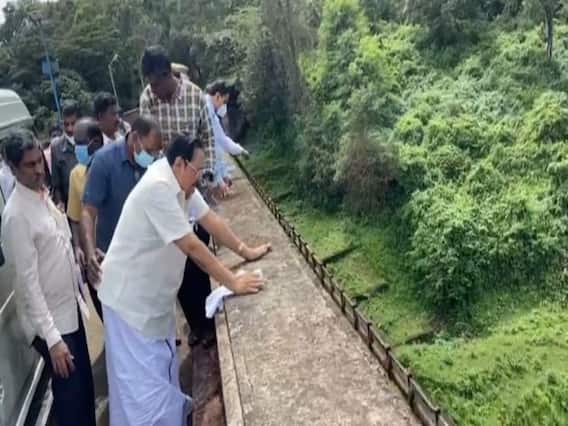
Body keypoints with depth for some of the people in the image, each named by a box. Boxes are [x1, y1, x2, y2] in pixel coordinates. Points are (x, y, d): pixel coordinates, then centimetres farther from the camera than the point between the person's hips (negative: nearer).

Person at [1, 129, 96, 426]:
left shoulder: (44, 195, 4)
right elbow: (28, 281, -23)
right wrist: (51, 337, -23)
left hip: (69, 308, 8)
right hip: (48, 320, -8)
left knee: (85, 386, 21)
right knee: (71, 394, 6)